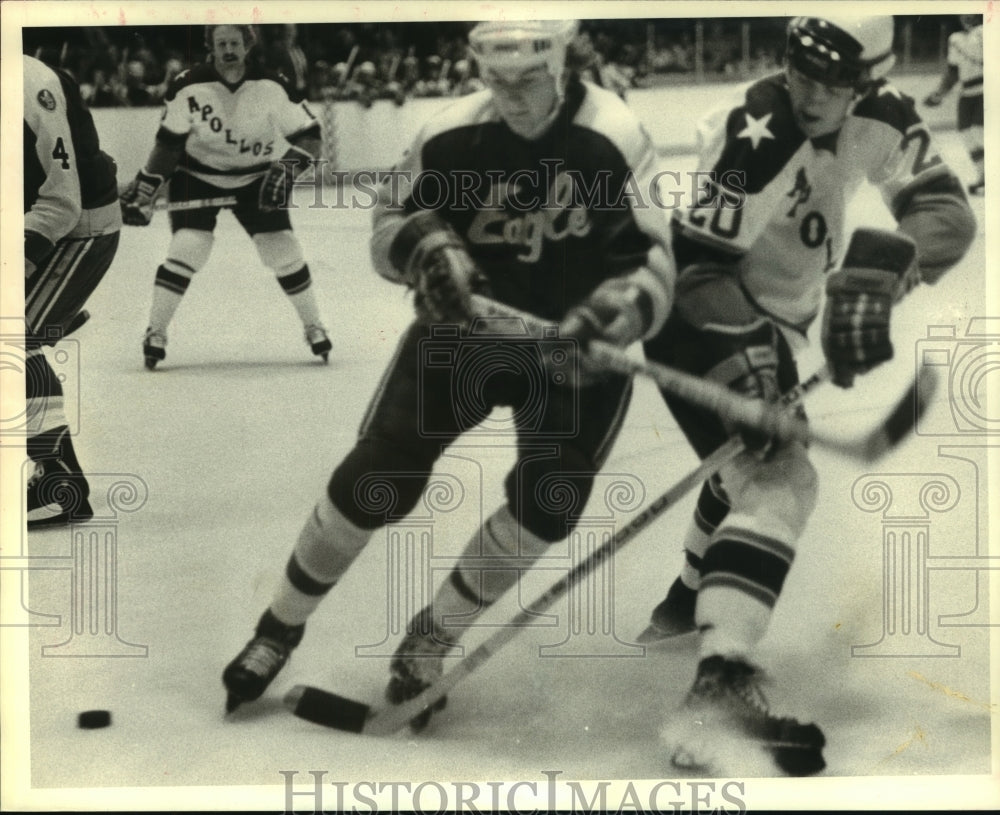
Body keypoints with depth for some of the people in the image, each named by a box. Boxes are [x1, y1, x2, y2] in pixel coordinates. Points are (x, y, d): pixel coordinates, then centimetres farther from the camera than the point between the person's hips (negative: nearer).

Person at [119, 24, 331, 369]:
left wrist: (286, 170, -28)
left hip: (255, 178, 1)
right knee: (187, 248, -18)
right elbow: (168, 144, -8)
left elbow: (309, 135, -13)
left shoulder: (272, 85, -18)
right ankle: (156, 331, -5)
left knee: (283, 250, -7)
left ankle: (313, 327, 12)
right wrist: (143, 190, -9)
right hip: (197, 177, -1)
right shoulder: (189, 86, -18)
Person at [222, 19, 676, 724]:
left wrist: (605, 317, -41)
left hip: (576, 344, -1)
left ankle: (428, 645, 10)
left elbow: (651, 267, -21)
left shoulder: (616, 140, -20)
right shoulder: (453, 135, -13)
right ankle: (281, 627, 14)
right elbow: (392, 223, -2)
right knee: (379, 473, -6)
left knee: (547, 505, -11)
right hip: (466, 324, 1)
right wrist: (429, 247, -25)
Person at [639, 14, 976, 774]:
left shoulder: (882, 118, -8)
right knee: (781, 479, -25)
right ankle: (720, 684, -36)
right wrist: (748, 348, -40)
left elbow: (946, 210, -17)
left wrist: (880, 269, -36)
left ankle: (691, 598, 55)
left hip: (778, 318, 9)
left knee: (756, 460, 29)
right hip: (698, 314, -9)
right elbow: (701, 263, -27)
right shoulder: (751, 134, -27)